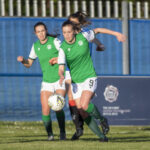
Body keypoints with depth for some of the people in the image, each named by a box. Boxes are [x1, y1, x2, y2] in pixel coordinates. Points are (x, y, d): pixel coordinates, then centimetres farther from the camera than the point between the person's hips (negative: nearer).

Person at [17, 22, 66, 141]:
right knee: (45, 110, -9)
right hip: (46, 81, 4)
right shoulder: (35, 46, 8)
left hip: (60, 79, -4)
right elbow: (29, 64, 16)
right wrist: (22, 60, -4)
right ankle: (50, 134, 8)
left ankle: (62, 133, 3)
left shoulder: (54, 41, -7)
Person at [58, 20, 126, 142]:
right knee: (83, 113, -3)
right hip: (75, 81, 3)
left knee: (84, 105, -24)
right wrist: (62, 76, -39)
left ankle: (101, 118, 5)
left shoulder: (83, 36, -10)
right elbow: (61, 68, -15)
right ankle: (101, 136, 11)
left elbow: (98, 30, 9)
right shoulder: (63, 48, -11)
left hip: (89, 77, -3)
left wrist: (117, 34, 13)